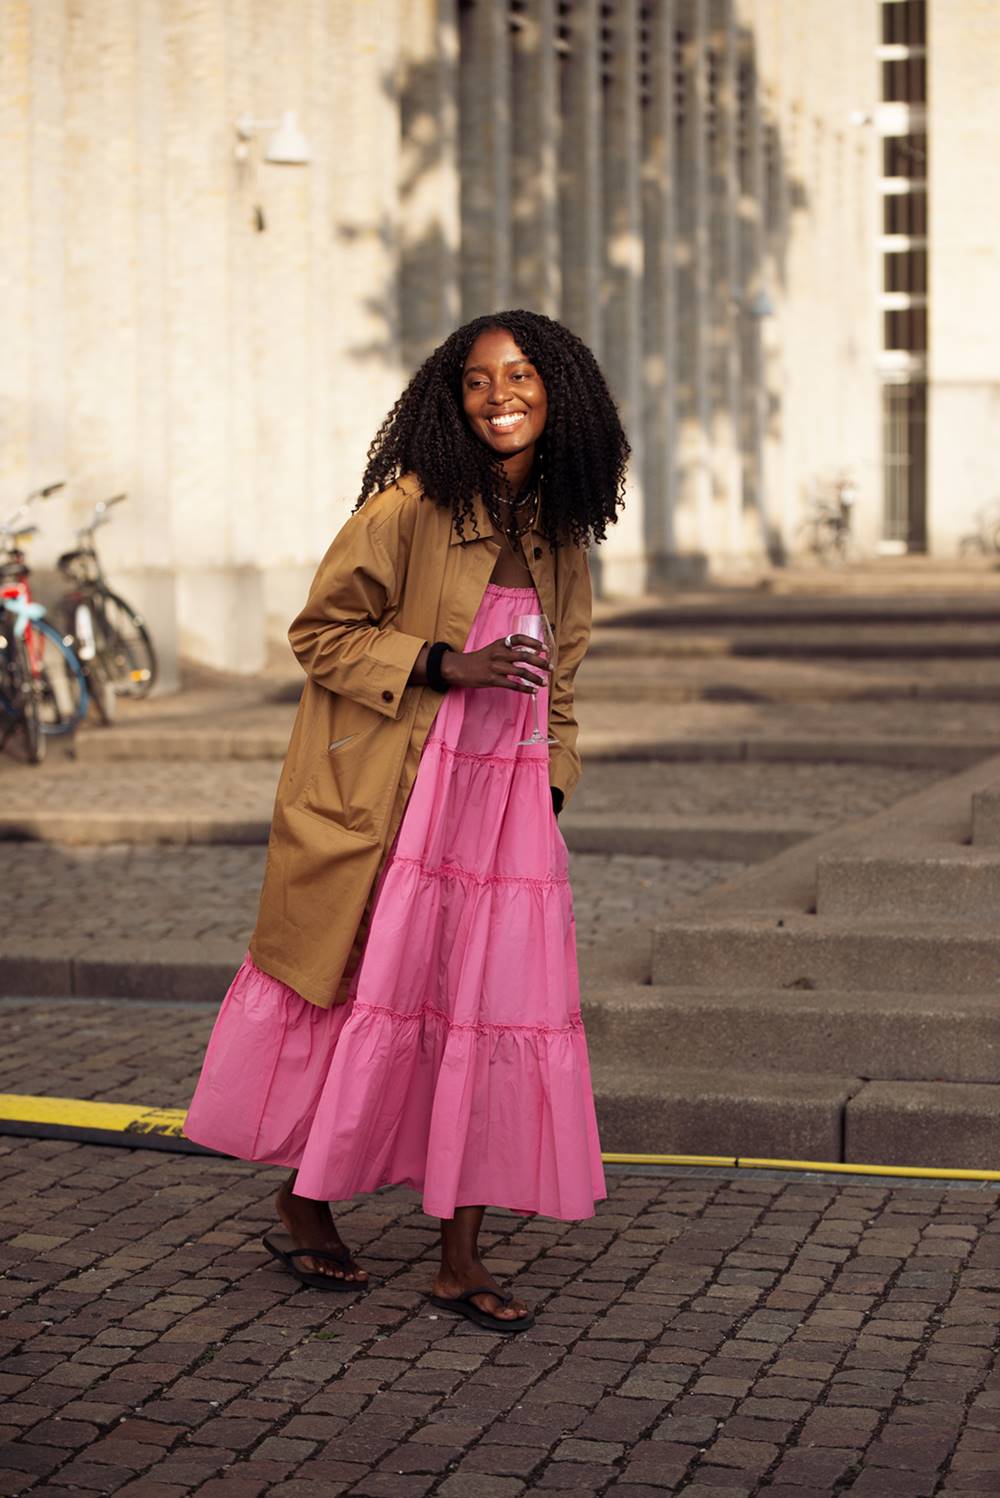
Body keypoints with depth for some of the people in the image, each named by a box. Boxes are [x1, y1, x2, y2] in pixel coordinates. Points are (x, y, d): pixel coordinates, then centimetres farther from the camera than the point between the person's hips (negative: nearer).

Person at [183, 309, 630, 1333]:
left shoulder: (558, 530, 11)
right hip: (392, 799, -6)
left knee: (494, 1008, 2)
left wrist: (553, 783, 14)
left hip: (506, 803, 6)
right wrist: (442, 665, -18)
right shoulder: (410, 508, -10)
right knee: (369, 997, 2)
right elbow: (321, 633, -8)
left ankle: (460, 1258, 9)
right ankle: (302, 1202, 24)